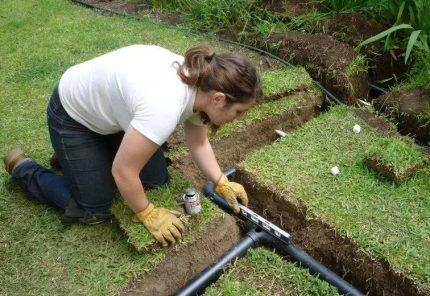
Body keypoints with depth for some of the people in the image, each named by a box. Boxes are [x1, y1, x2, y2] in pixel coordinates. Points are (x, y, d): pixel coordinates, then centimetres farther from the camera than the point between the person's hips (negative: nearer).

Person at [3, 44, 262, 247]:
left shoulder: (200, 84, -15)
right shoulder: (165, 106, -41)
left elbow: (198, 143, 2)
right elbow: (123, 172, -32)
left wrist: (222, 184, -4)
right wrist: (147, 214, -17)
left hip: (111, 107, 7)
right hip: (73, 114, -7)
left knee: (157, 180, 6)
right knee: (95, 210, -1)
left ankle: (100, 152, 26)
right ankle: (22, 168, 19)